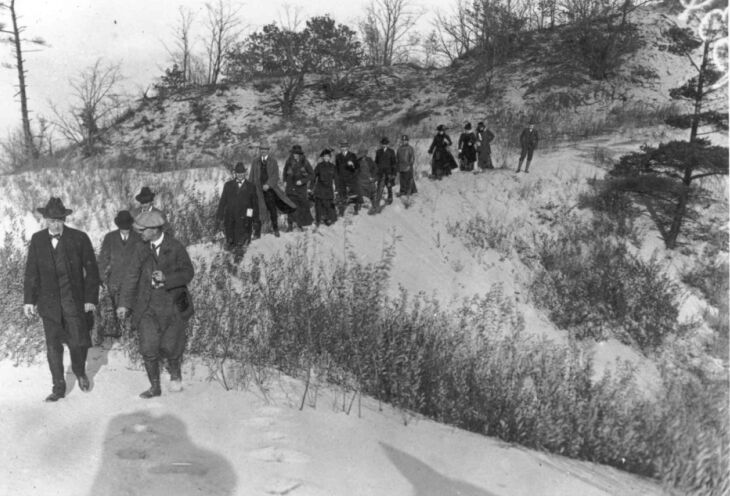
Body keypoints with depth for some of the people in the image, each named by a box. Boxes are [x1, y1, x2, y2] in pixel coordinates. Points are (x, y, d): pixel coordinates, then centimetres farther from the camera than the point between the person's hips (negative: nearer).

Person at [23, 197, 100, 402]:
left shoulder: (80, 238, -7)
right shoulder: (37, 240, 2)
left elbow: (92, 270, -4)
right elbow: (31, 271, 8)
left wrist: (91, 298, -7)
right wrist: (29, 299, 4)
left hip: (75, 301, -2)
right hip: (49, 302, 2)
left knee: (78, 342, 0)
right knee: (53, 346, 7)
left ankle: (80, 372, 31)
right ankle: (58, 387, 21)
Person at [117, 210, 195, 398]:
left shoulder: (176, 247, -8)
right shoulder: (141, 249, 1)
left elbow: (188, 273, -7)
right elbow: (132, 276, 2)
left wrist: (166, 277, -23)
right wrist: (124, 304, -3)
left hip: (172, 305, -2)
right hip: (147, 306, 3)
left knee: (169, 347, 3)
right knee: (148, 349, 1)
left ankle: (175, 372, 35)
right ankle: (155, 387, 17)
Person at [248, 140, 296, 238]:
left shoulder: (273, 161, 4)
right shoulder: (255, 162, 11)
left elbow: (275, 176, -5)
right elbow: (251, 176, 14)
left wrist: (268, 184, -20)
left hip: (269, 189, -1)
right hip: (258, 190, 1)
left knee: (273, 210, 7)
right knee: (257, 211, -2)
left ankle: (275, 229, 26)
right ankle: (256, 233, 4)